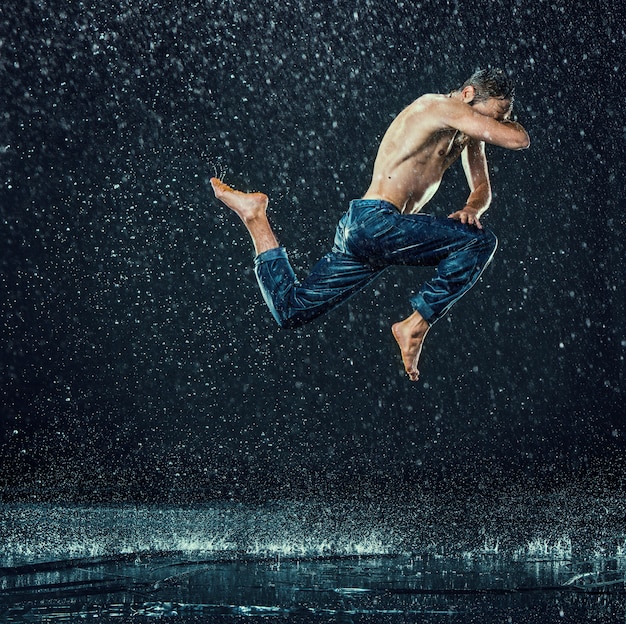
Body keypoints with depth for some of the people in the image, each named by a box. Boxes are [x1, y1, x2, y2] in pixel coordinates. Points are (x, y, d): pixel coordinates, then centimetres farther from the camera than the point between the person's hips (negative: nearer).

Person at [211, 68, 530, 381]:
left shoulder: (468, 131, 18)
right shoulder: (440, 106, -10)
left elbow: (482, 188, 23)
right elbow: (518, 139, -15)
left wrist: (472, 208, 0)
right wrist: (501, 119, 8)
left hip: (360, 230, 10)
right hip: (375, 219, -10)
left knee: (291, 309, 15)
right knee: (480, 241, -21)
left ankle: (255, 215, 24)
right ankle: (417, 324, -13)